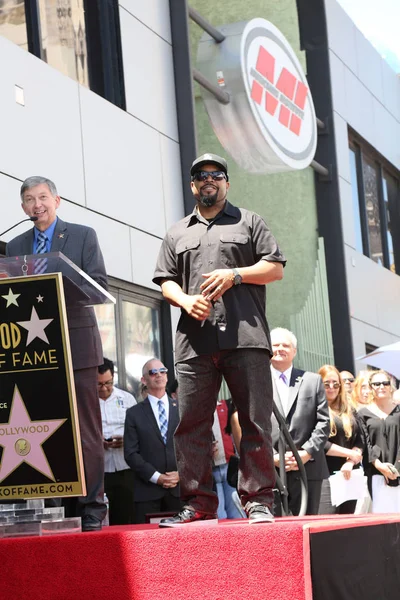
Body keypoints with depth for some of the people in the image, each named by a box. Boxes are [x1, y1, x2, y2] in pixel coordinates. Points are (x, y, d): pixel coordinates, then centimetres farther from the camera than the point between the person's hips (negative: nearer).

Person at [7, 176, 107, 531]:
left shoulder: (83, 236, 8)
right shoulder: (16, 246, 18)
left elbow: (98, 283, -1)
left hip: (77, 344, -3)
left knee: (86, 429, -4)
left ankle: (91, 507, -2)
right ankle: (60, 506, 3)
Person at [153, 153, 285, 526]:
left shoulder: (248, 222, 15)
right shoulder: (177, 233, 22)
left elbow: (276, 268, 8)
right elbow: (166, 282, 16)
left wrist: (235, 275, -6)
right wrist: (186, 301, -5)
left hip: (245, 338, -2)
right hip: (194, 340, 2)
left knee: (255, 421, -5)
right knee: (191, 424, -1)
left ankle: (258, 500, 1)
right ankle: (198, 502, 5)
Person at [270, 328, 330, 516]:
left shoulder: (313, 381, 14)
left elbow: (323, 422, 7)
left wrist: (307, 452, -6)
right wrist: (272, 457, -10)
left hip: (308, 469, 2)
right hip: (269, 471, -2)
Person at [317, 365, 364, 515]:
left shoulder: (348, 411, 18)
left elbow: (359, 442, 12)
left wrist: (350, 463, -8)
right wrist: (350, 454, -8)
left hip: (348, 474, 6)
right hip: (326, 475, -6)